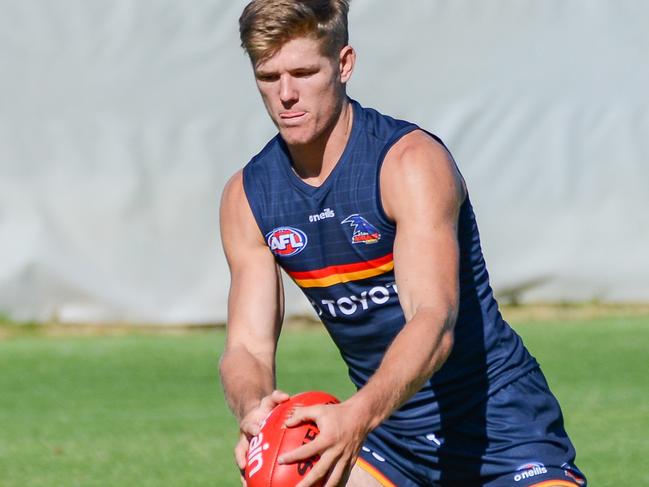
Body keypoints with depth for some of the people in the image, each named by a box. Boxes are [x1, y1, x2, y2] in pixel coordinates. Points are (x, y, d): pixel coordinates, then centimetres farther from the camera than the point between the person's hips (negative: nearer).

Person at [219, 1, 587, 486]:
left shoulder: (411, 160, -20)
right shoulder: (247, 197, -1)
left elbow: (435, 320, -32)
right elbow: (247, 345, -5)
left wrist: (358, 415, -50)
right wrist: (254, 409, -31)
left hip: (498, 425, -5)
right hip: (390, 437, 5)